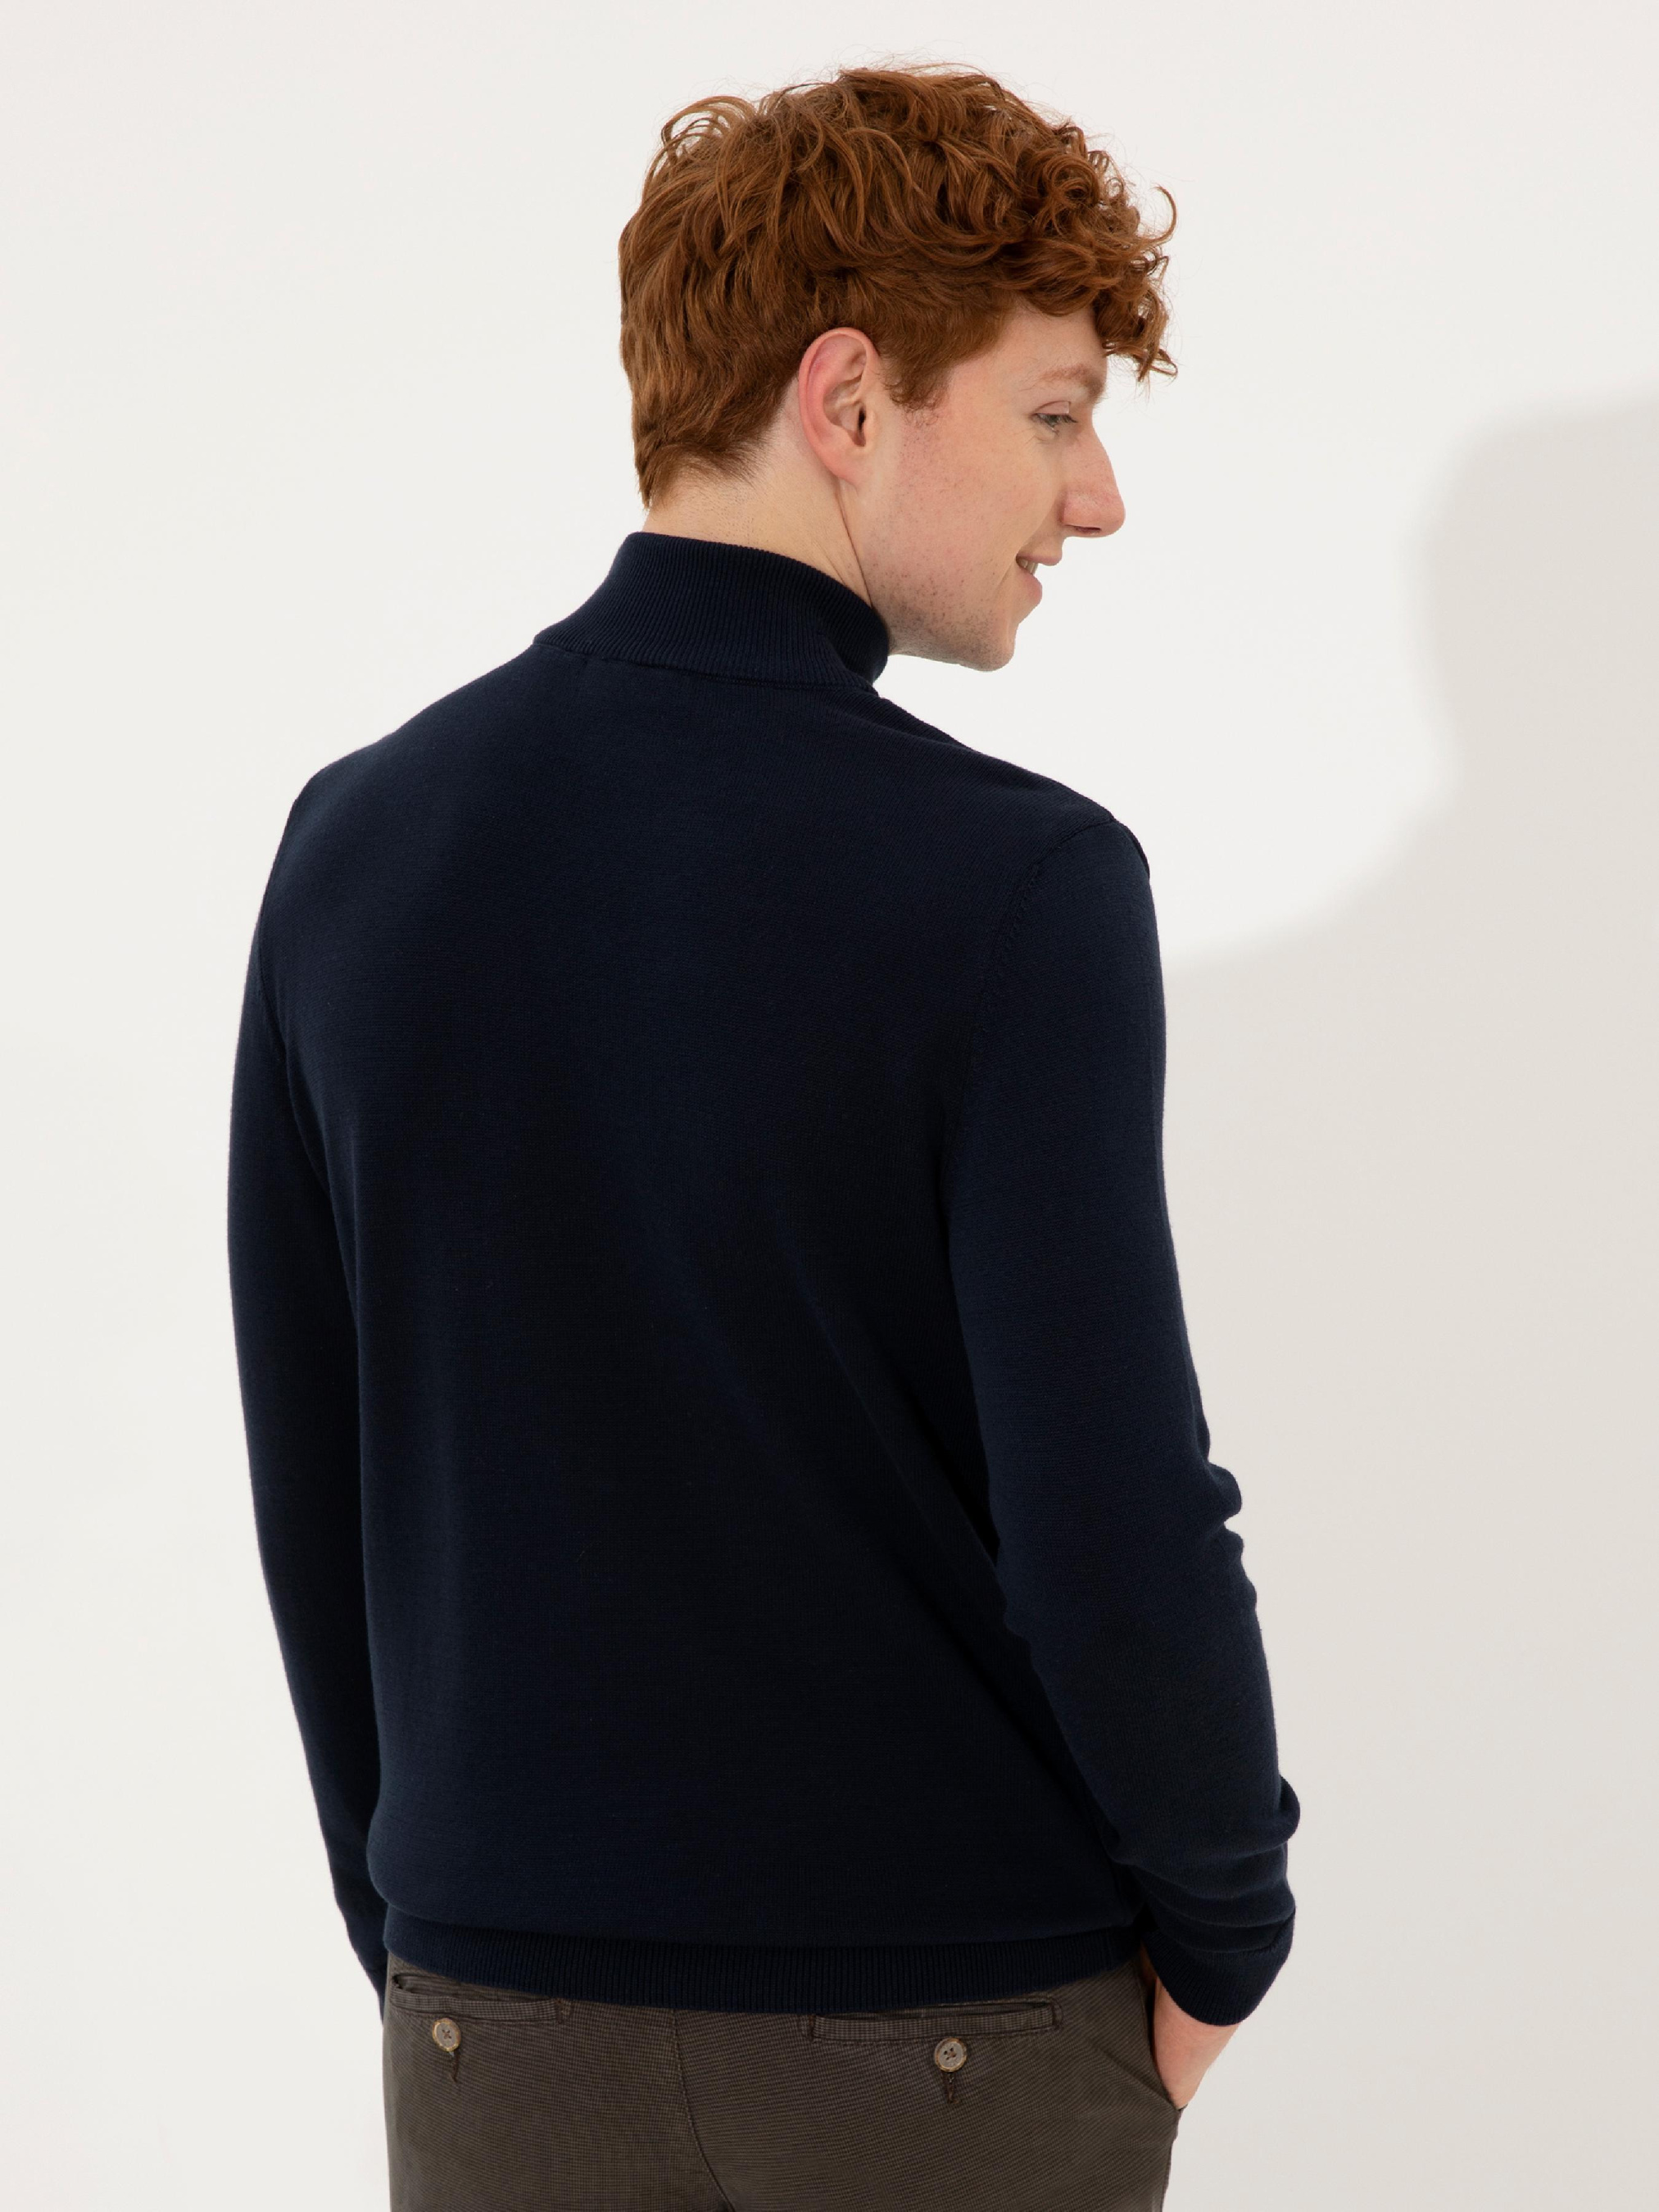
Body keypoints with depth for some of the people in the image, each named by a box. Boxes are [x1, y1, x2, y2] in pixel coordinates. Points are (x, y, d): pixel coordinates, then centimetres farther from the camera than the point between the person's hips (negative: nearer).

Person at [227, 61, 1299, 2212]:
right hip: (965, 2036, -3)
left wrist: (409, 1918, 15)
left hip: (511, 2031, 4)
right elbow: (1115, 1531, -19)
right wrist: (1223, 1924, -2)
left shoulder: (358, 844, -2)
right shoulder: (1015, 887, -17)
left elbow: (308, 1488, 4)